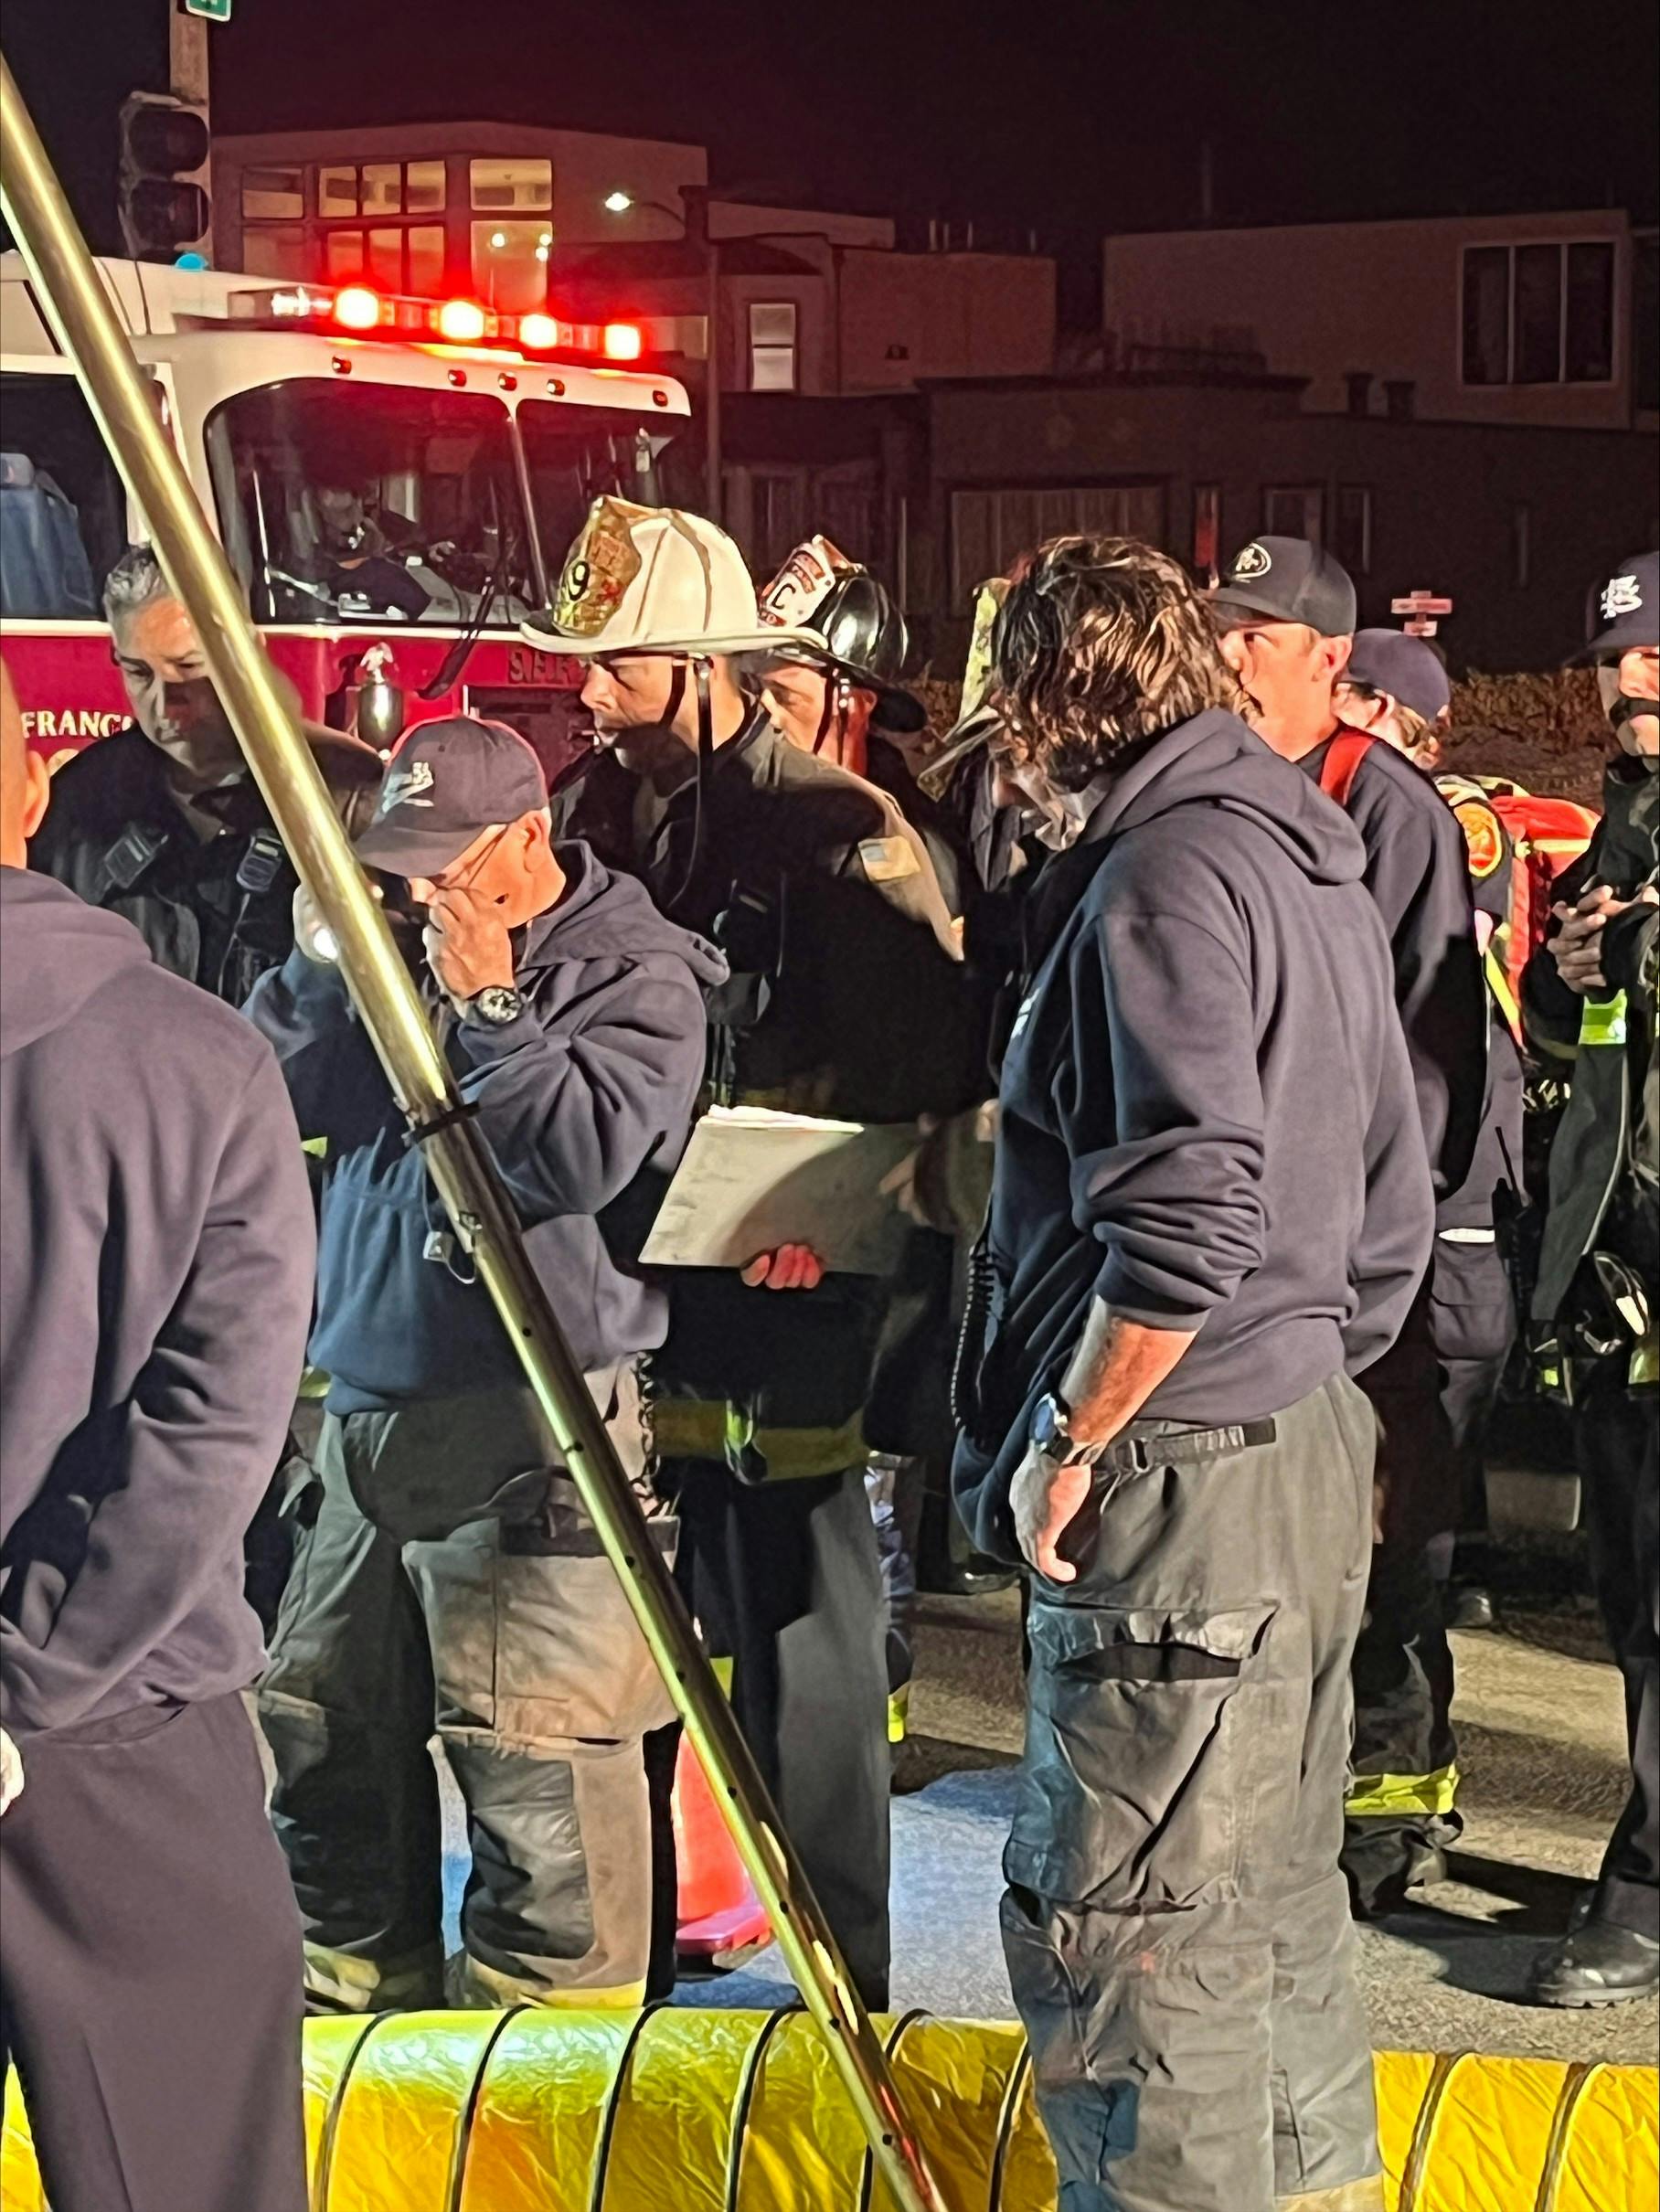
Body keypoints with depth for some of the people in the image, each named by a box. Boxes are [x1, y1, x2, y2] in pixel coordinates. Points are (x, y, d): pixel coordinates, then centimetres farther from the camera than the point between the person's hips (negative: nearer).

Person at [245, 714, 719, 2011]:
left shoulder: (632, 972, -5)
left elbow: (584, 1158, -19)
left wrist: (485, 1003, -15)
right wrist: (319, 961, -1)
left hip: (526, 1430, -7)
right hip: (366, 1410, 8)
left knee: (537, 1760, -7)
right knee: (329, 1734, 16)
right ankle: (356, 1988, 31)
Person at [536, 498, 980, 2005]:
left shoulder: (840, 836, -9)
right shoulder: (595, 817, 10)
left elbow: (923, 1072, -13)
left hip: (774, 1301, -6)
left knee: (798, 1646, 1)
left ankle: (842, 1977, 13)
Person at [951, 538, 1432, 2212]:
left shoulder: (1161, 877, -15)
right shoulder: (1305, 856, 15)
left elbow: (1185, 1222, -25)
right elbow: (1390, 1204, 19)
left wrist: (1066, 1440, -15)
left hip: (1179, 1478, -10)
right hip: (1310, 1442, 10)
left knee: (1113, 1931, -3)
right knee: (1270, 1892, 19)